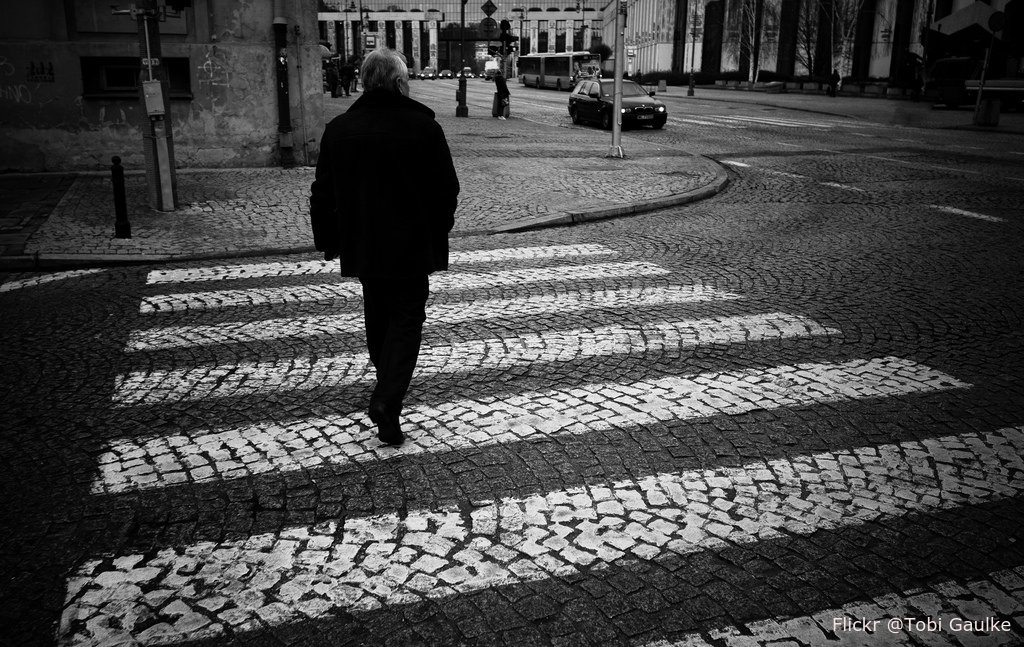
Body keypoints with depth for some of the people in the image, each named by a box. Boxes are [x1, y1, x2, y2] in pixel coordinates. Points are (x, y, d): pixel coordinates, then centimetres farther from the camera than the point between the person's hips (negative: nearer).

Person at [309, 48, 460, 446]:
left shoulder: (338, 129, 1)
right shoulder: (424, 127, -9)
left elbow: (323, 193, 5)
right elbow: (447, 189, -5)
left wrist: (327, 241, 15)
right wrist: (438, 233, 9)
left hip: (361, 246, 4)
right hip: (413, 247, -4)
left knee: (378, 318, 19)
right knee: (406, 319, 4)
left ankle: (387, 394, 33)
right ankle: (387, 400, -11)